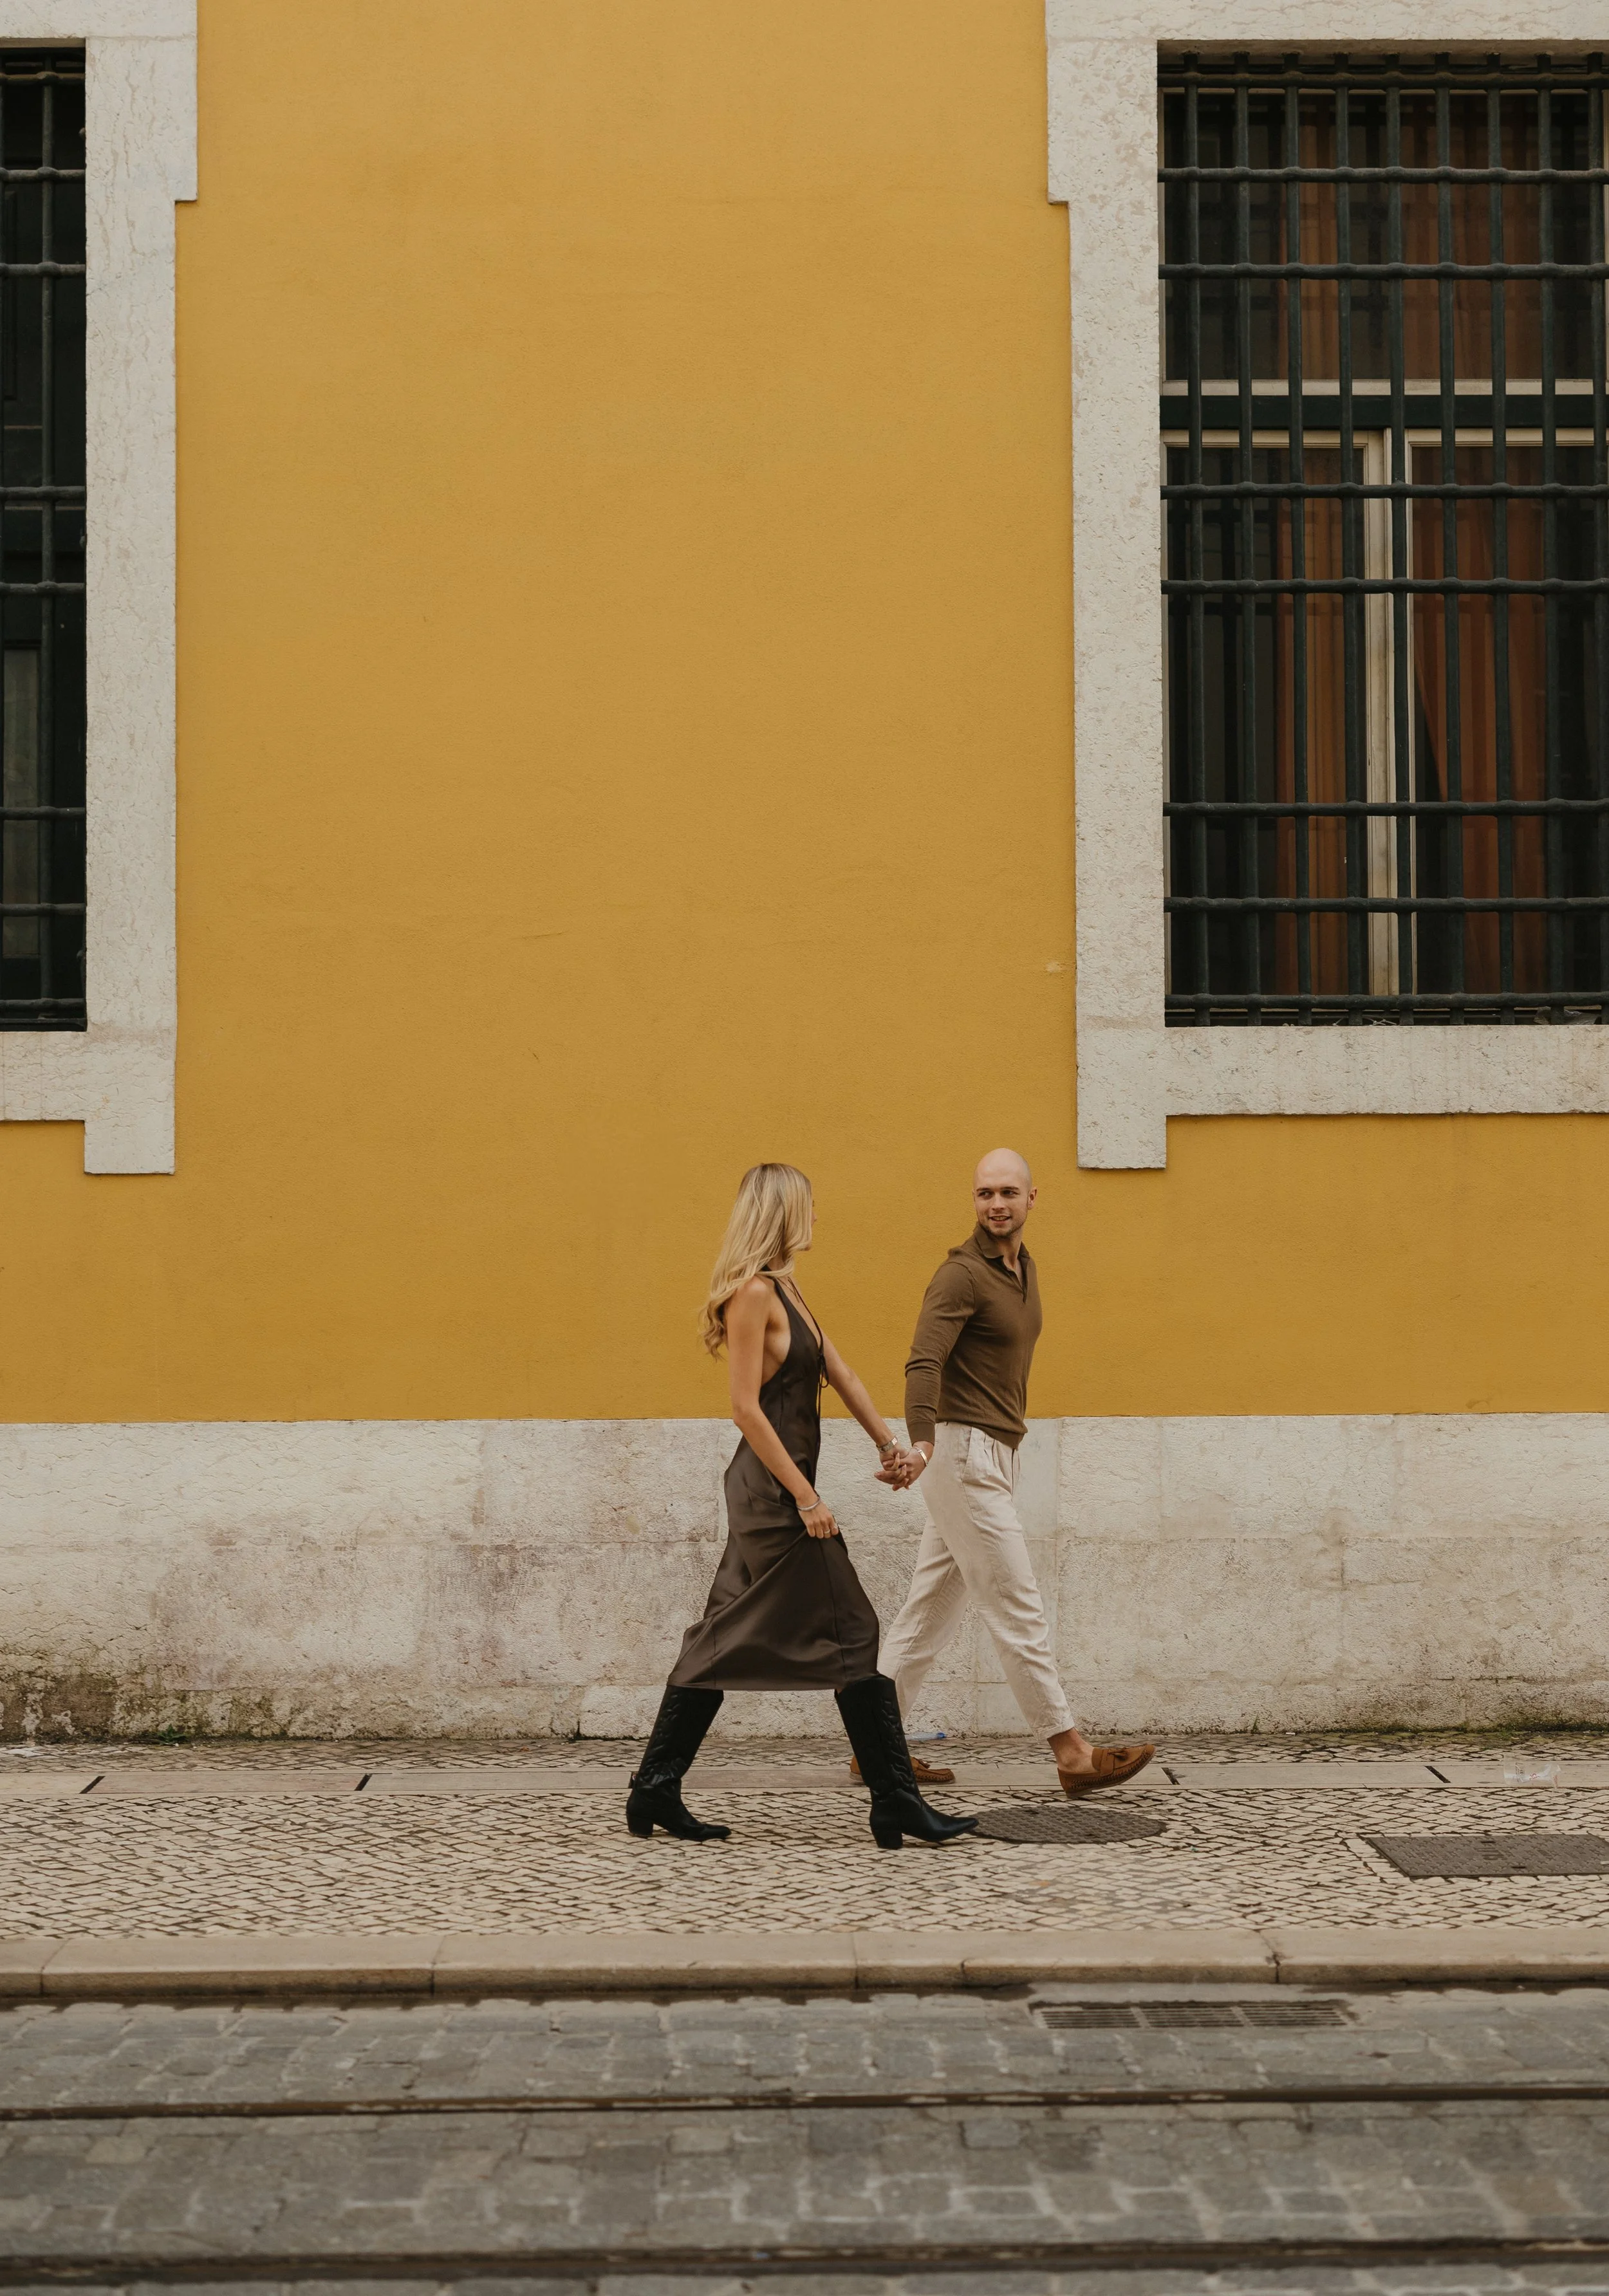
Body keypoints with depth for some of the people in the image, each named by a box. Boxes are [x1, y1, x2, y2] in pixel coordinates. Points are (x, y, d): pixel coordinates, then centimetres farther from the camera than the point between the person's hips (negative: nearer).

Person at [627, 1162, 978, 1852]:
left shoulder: (781, 1291, 16)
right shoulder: (752, 1293, -14)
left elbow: (838, 1372, 20)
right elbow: (746, 1407, -18)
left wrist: (887, 1442, 17)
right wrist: (806, 1497, -18)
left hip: (771, 1492, 10)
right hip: (775, 1489, -10)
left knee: (729, 1639, 11)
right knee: (852, 1634, -5)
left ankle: (656, 1791, 14)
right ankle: (895, 1801, 0)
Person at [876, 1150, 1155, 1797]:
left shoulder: (1023, 1269, 14)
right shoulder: (962, 1274, -15)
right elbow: (923, 1363, -28)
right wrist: (922, 1444, -43)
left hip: (994, 1453, 9)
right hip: (964, 1452, -9)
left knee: (932, 1606, 11)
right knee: (1017, 1609, -6)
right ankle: (1072, 1754, -2)